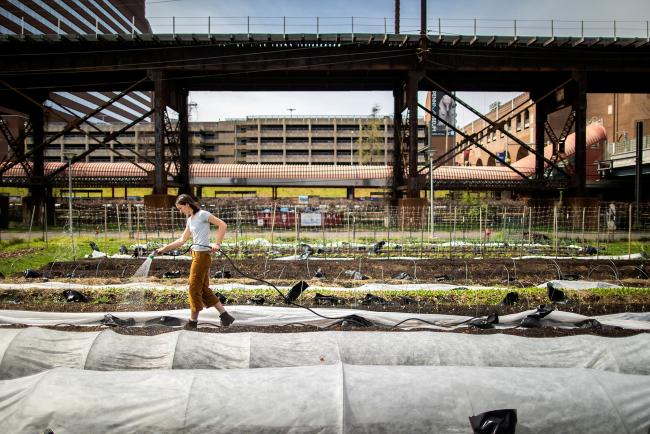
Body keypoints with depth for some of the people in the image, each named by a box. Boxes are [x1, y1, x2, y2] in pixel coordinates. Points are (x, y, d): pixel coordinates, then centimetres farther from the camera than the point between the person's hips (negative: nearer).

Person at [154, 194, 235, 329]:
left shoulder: (202, 214, -8)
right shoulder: (190, 220, 17)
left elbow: (223, 225, -16)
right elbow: (182, 240, 21)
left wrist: (217, 243, -22)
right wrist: (164, 249, 18)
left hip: (202, 254, -9)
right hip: (196, 254, 9)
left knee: (194, 287, -2)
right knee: (204, 288, 9)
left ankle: (193, 322, 10)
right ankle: (225, 316, 14)